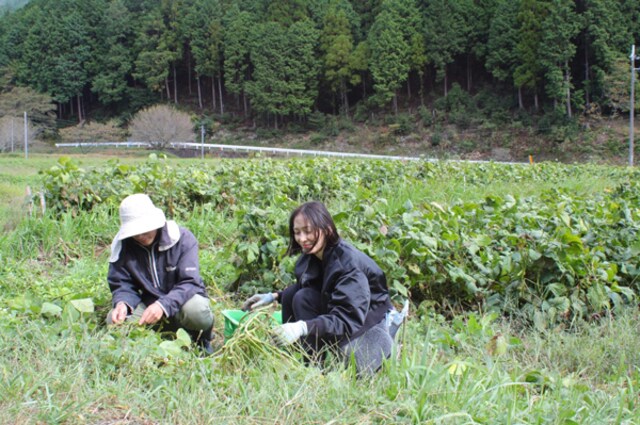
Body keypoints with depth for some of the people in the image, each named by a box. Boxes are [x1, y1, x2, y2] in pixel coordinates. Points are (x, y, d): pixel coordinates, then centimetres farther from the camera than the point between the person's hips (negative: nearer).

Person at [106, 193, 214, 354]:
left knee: (196, 310, -38)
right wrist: (122, 303, -30)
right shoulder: (122, 246, -8)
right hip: (149, 303, 4)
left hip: (183, 299, -3)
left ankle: (201, 341, -1)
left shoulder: (182, 238, -18)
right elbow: (122, 285, -4)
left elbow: (189, 282, -24)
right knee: (114, 319, -22)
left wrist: (163, 305, -41)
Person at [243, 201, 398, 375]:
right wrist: (274, 296, -4)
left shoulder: (348, 264, -30)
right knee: (298, 296, -15)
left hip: (371, 320, -7)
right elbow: (302, 288, 14)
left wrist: (304, 327, -49)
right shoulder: (310, 256, -6)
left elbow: (348, 320, -37)